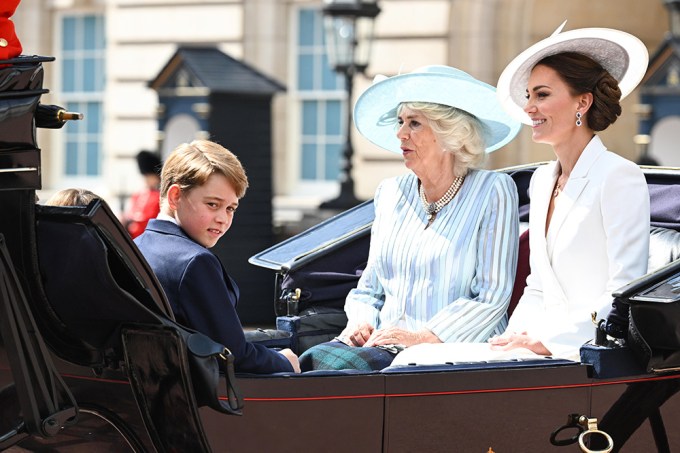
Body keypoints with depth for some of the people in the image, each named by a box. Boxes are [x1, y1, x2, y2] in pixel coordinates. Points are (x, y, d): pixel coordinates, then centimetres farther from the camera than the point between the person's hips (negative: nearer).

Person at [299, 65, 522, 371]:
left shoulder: (492, 191, 0)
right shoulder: (390, 193, 18)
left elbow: (492, 297, -8)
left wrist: (423, 337, -17)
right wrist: (361, 321, 1)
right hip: (384, 344, 5)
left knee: (340, 368, -31)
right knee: (313, 360, -28)